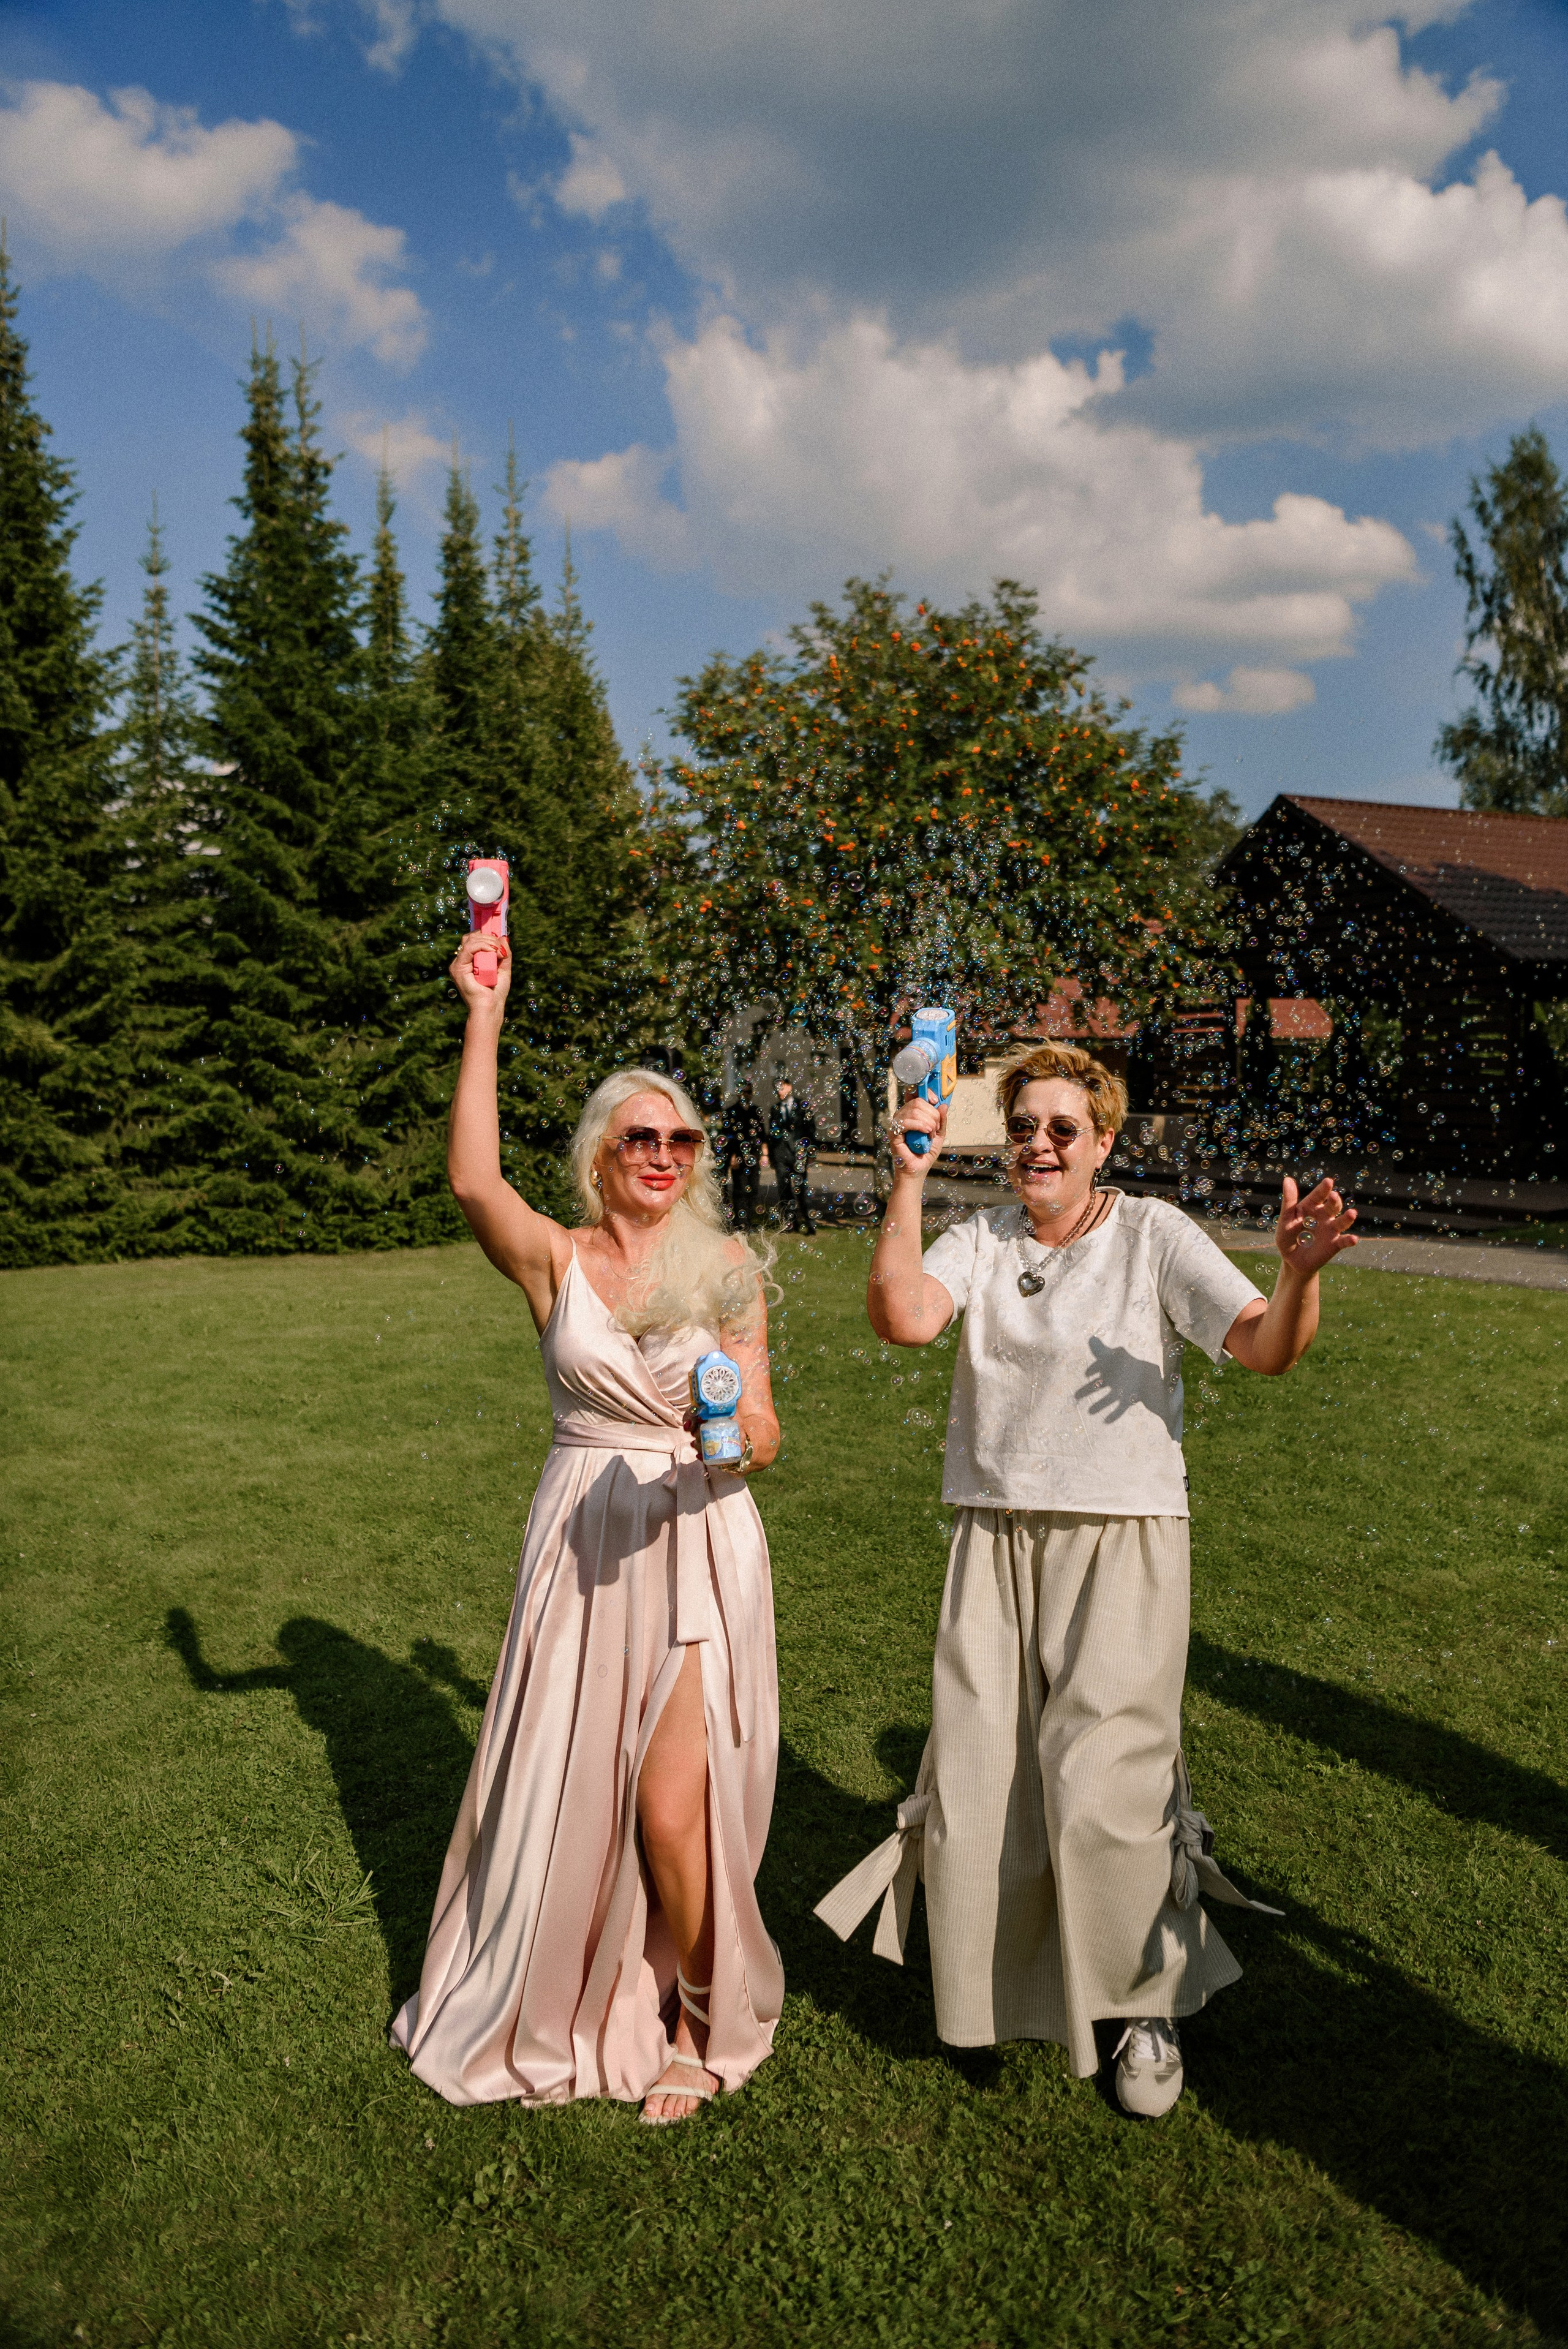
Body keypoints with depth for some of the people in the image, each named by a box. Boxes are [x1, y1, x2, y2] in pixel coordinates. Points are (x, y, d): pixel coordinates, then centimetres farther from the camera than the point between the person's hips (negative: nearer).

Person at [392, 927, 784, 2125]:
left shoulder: (728, 1264, 2)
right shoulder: (558, 1261, -1)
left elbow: (764, 1439, 1)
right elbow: (473, 1179, -23)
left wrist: (742, 1423, -23)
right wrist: (485, 1015, -24)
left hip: (701, 1542, -1)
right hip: (585, 1538, 1)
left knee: (672, 1804, -5)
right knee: (569, 1786, 10)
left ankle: (694, 2017, 24)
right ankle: (564, 2001, 39)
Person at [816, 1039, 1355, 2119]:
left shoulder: (1154, 1235, -2)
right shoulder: (982, 1241, 4)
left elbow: (1267, 1349, -11)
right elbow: (903, 1318, -14)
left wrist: (1300, 1276, -32)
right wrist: (909, 1182, -19)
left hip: (1122, 1543, -3)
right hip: (996, 1541, 3)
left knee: (1103, 1785, -6)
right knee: (978, 1776, 8)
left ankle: (1151, 2007, 21)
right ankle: (995, 1980, 35)